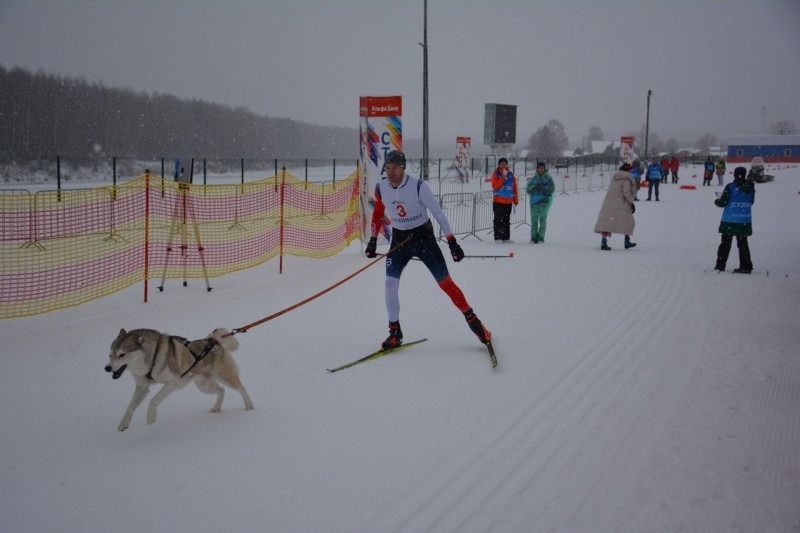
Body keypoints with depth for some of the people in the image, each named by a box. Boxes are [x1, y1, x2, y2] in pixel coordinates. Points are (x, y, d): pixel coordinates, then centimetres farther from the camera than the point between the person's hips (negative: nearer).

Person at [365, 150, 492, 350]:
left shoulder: (418, 186, -21)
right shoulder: (381, 188, -8)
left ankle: (472, 320, 14)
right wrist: (372, 241, 8)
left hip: (424, 238, -3)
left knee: (445, 282, -2)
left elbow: (438, 214, -17)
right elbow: (378, 214, 10)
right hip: (399, 241, 3)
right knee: (390, 283, -10)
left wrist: (452, 242, -19)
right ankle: (395, 332, 3)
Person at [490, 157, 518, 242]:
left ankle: (506, 237, 9)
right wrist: (503, 178, -18)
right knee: (498, 220, -5)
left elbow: (514, 188, 15)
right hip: (498, 201, -4)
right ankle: (497, 237, -3)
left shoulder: (511, 175, 12)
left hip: (508, 202, 4)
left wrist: (515, 200, 13)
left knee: (507, 220, 6)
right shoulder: (496, 174, 1)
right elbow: (495, 186, -14)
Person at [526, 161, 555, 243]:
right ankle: (533, 237, 4)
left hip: (545, 202, -2)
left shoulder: (548, 178, 5)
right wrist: (534, 187, -14)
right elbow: (527, 189, 6)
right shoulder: (533, 178, 10)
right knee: (534, 220, 0)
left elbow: (552, 189, -3)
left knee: (543, 219, -6)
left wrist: (544, 187, -19)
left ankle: (541, 238, -3)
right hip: (534, 201, 2)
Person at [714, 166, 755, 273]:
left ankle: (720, 265, 10)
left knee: (725, 243, 8)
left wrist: (717, 201, 11)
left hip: (729, 221, -3)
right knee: (743, 243, 12)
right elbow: (751, 202, 11)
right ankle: (746, 266, 9)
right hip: (745, 221, 3)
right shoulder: (750, 187, -1)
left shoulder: (730, 187, -14)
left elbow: (723, 203, -11)